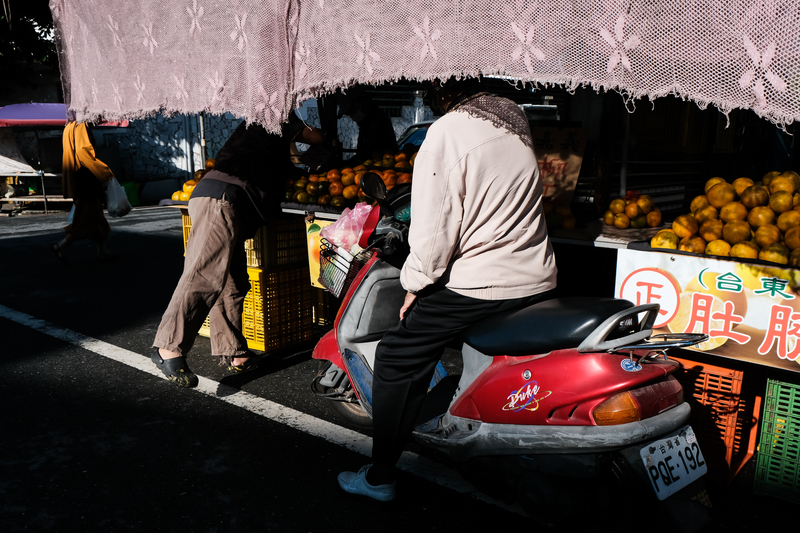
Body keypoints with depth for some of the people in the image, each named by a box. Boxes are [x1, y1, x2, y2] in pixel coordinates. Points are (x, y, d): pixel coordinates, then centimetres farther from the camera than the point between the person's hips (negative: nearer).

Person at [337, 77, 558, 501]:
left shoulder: (446, 133, -14)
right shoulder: (515, 116, 8)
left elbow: (434, 228, -16)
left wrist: (415, 284, -3)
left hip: (477, 285, -7)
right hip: (538, 282, 8)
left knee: (398, 358, 8)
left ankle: (380, 477, 15)